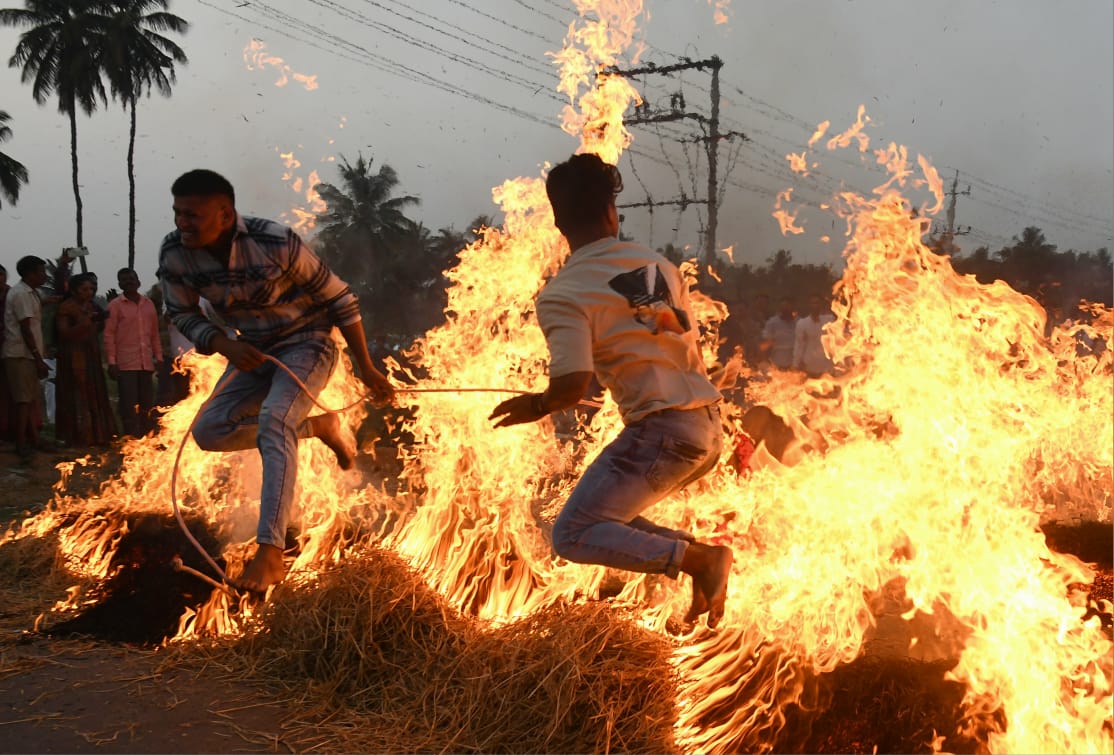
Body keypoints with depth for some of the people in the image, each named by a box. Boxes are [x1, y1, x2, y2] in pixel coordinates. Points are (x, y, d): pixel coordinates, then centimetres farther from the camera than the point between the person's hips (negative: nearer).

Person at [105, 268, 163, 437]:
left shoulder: (149, 304, 13)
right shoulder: (115, 305, -1)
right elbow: (109, 335, -4)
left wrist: (158, 357, 10)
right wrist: (112, 362, -11)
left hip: (146, 363, 4)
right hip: (126, 364, -4)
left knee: (147, 404, 8)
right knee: (129, 405, -5)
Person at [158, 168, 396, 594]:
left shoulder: (277, 244, -28)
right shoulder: (174, 256, -16)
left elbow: (339, 300, -16)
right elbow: (183, 314, 2)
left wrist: (366, 368, -12)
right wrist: (224, 345, -20)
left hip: (307, 344, -6)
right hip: (254, 352, 6)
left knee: (273, 420, -30)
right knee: (208, 431, -6)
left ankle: (270, 553, -31)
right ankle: (317, 426, 12)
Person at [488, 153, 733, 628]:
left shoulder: (561, 295, -9)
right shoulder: (658, 264, 10)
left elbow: (572, 387, -18)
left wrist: (536, 406, 3)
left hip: (662, 429, -7)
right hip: (709, 427, 8)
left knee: (574, 536, -1)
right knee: (611, 514, 23)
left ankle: (699, 558, -10)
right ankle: (702, 560, 9)